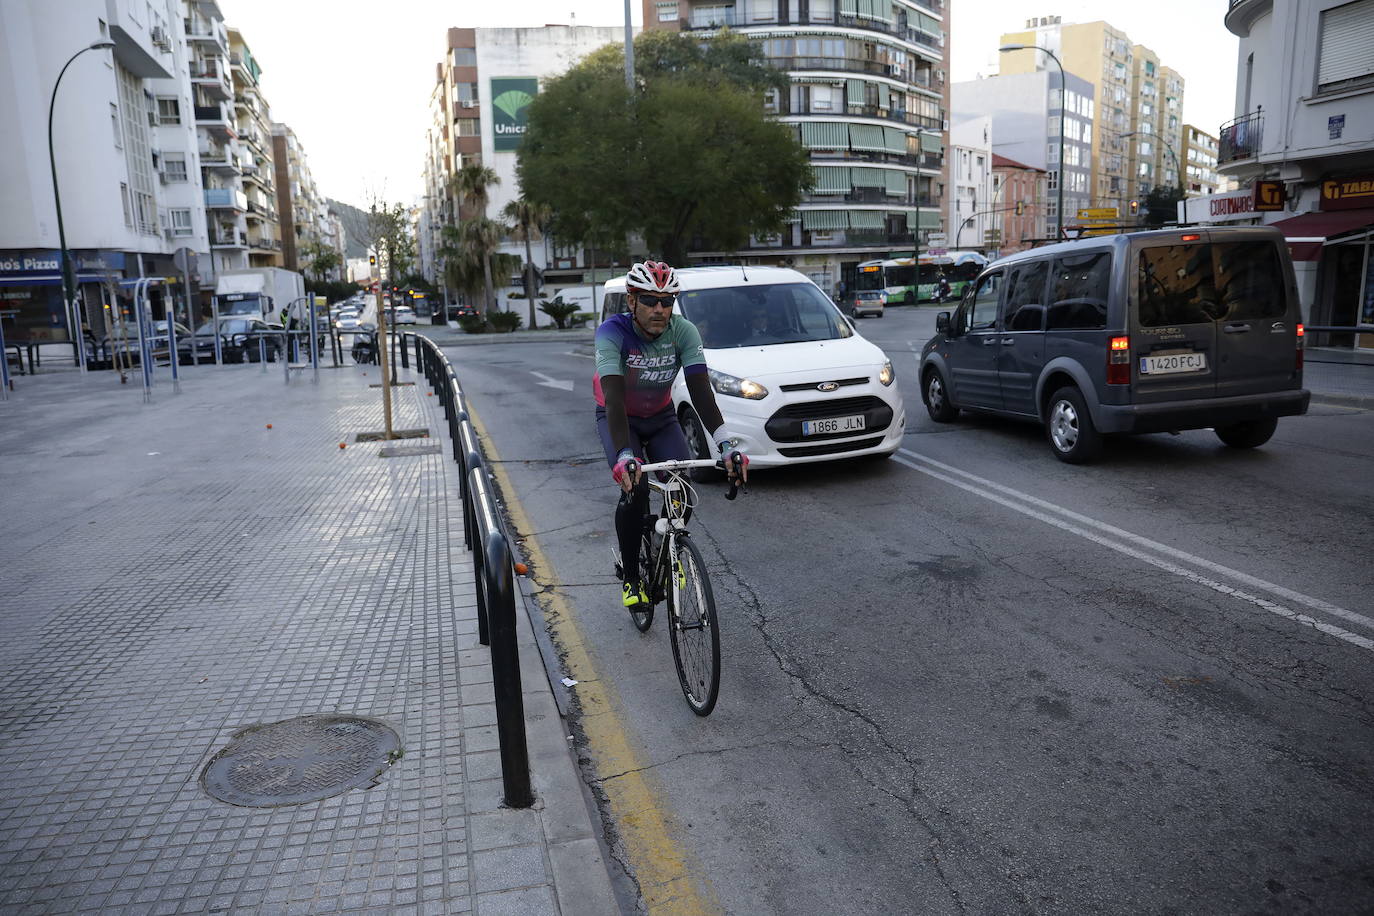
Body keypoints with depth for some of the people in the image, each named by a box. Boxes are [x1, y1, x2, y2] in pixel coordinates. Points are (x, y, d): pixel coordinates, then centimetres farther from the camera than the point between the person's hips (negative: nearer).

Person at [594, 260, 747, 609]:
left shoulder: (683, 331, -22)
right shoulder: (612, 332, -30)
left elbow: (701, 390, -31)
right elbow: (613, 397, -41)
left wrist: (727, 444, -44)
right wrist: (624, 456, -55)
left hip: (661, 417, 3)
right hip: (618, 418, -2)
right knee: (634, 489, -24)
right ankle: (630, 577, -3)